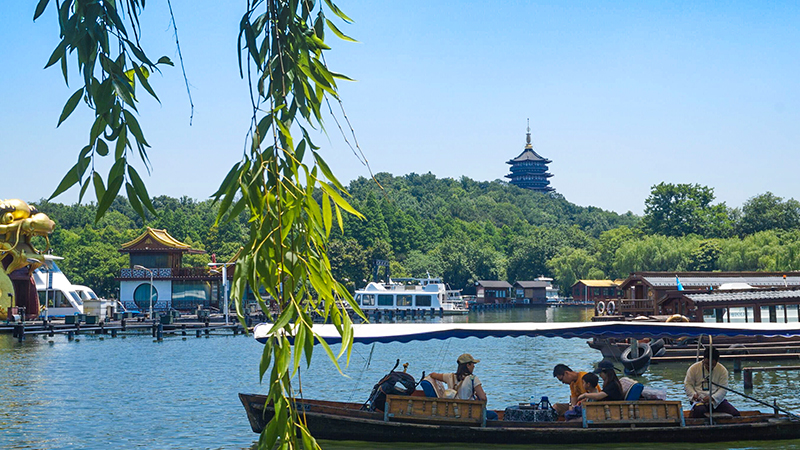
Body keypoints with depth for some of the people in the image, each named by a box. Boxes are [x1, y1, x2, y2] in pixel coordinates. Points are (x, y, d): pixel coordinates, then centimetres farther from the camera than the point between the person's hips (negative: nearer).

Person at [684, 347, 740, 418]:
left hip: (717, 400, 2)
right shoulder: (693, 368, 1)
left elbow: (723, 389, -2)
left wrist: (712, 398, -19)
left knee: (735, 413, -19)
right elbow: (687, 384, 7)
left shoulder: (722, 370, 3)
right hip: (699, 400, -2)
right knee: (699, 411, -39)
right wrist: (693, 394, -14)